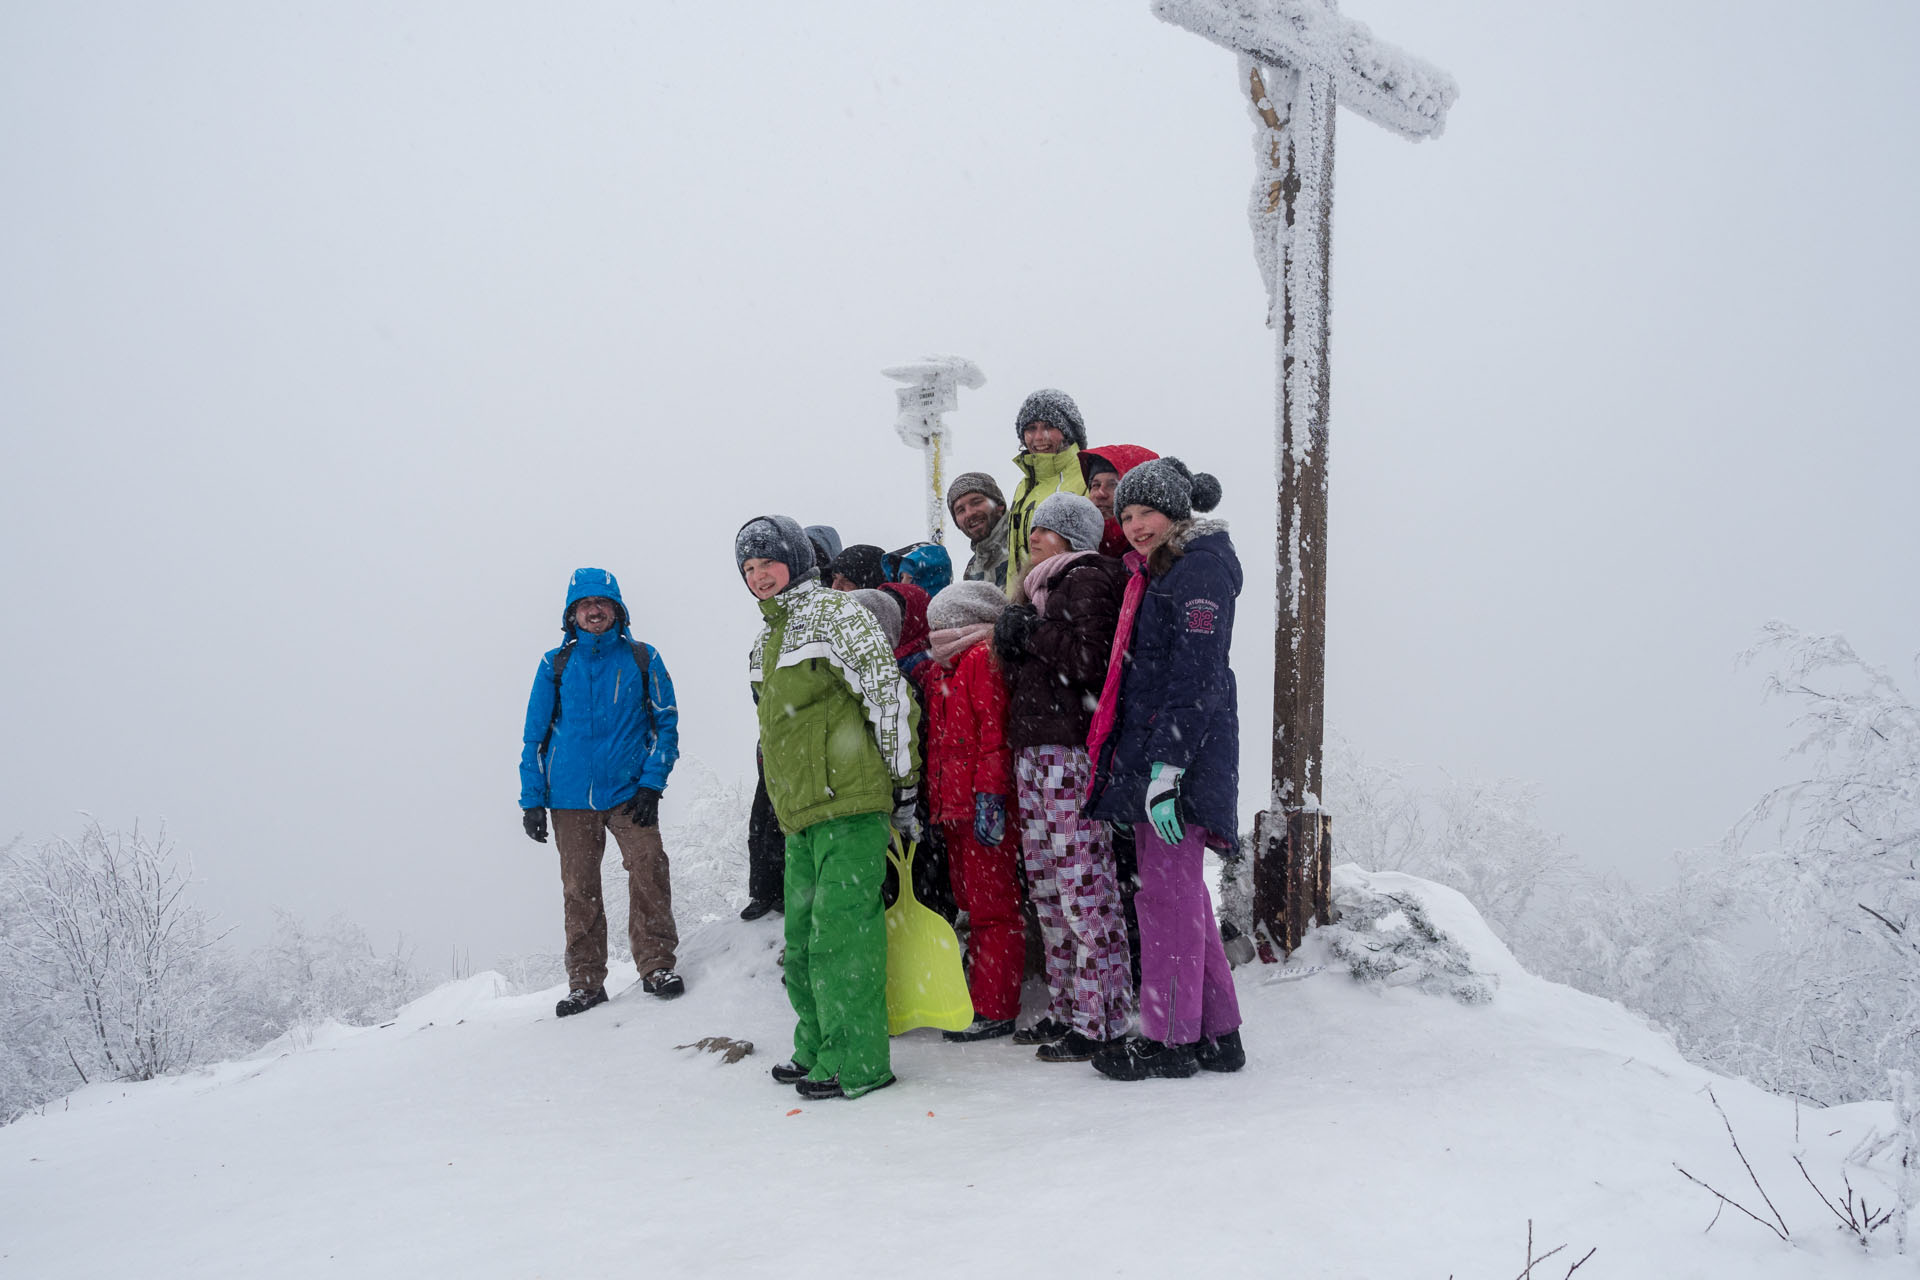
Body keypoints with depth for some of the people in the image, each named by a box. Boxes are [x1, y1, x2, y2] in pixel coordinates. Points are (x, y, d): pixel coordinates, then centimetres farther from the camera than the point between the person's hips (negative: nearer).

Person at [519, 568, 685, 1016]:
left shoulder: (643, 659, 5)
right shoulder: (555, 665, 7)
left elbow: (666, 722, 5)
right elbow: (535, 736, 10)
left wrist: (651, 783, -6)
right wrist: (532, 799, 4)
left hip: (630, 793, -1)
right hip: (570, 798, 1)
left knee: (649, 870, -16)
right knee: (579, 890, 4)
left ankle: (656, 965, -7)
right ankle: (586, 983, 12)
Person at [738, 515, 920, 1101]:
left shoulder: (833, 612, -5)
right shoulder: (766, 642, 21)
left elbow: (888, 691, -11)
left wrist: (902, 781, -10)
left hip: (850, 803, -9)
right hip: (800, 813, 9)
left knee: (839, 932, -10)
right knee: (802, 938, 12)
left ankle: (857, 1062, -5)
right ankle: (817, 1049, 24)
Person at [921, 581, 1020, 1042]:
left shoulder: (983, 658, -8)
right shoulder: (938, 670, 21)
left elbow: (995, 732, -17)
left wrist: (989, 796, -22)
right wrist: (933, 804, 22)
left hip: (983, 808, -10)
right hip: (951, 808, 10)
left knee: (992, 908, -5)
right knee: (972, 905, 14)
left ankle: (994, 1010, -1)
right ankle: (980, 999, 21)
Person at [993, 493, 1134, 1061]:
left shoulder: (1088, 579, -5)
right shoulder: (1042, 586, 24)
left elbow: (1091, 658, -19)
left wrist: (1033, 632, -9)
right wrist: (1012, 642, 8)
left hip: (1071, 751, -10)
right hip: (1033, 751, 10)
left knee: (1083, 885, -9)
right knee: (1046, 885, 11)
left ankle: (1099, 1021, -6)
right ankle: (1064, 1009, 19)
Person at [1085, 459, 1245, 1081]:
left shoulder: (1199, 570, -11)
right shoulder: (1153, 574, 20)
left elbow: (1196, 678, -19)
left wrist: (1167, 765, -24)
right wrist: (1144, 762, 20)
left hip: (1183, 756, -10)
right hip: (1150, 754, 10)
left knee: (1168, 890, -5)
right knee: (1180, 892, 12)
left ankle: (1171, 1038, 2)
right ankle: (1216, 1031, 19)